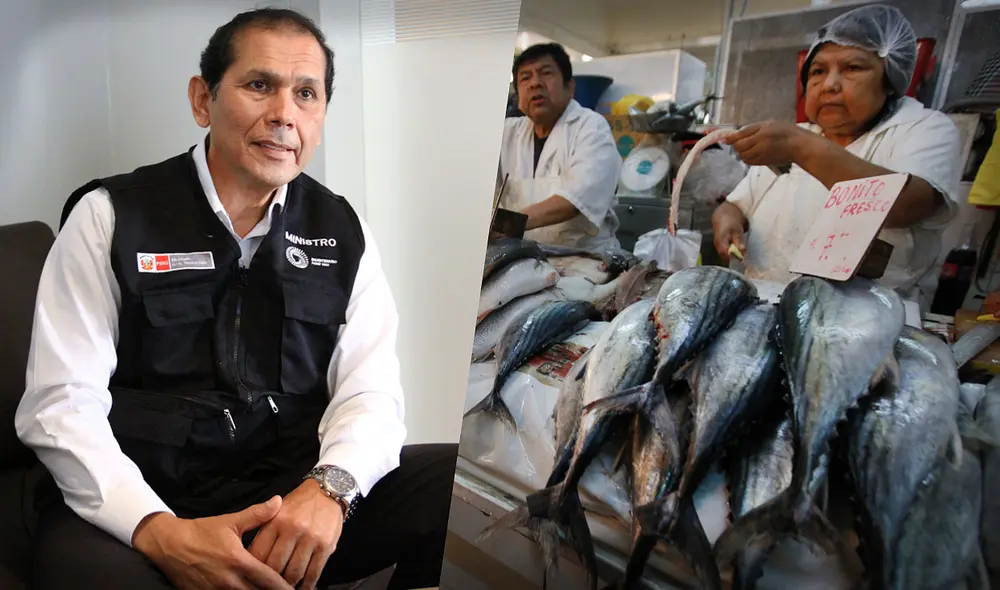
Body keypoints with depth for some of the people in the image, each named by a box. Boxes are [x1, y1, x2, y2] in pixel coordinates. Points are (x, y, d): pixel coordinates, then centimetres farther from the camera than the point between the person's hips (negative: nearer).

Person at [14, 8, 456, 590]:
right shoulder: (109, 216, -2)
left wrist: (330, 487, -22)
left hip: (296, 493, 2)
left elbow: (369, 389, -2)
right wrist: (159, 532, -22)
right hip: (143, 497, -1)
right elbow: (62, 403, -7)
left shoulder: (343, 232, 3)